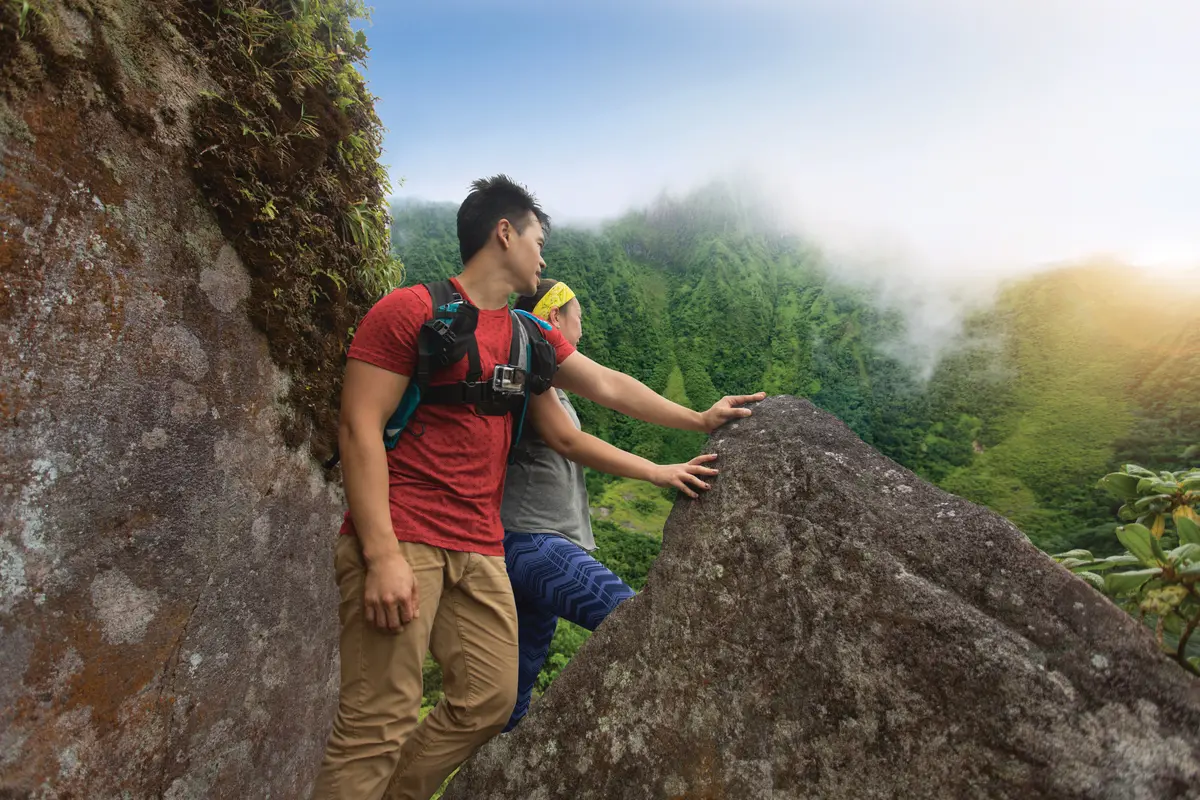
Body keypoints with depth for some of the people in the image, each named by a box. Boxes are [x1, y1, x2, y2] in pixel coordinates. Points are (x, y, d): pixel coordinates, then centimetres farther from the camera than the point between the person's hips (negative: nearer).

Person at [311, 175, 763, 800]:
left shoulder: (529, 335, 15)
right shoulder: (411, 309, -5)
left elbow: (609, 386, 21)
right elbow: (359, 427, -11)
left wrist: (699, 420, 22)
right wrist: (382, 555, -19)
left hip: (481, 550, 7)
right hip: (401, 539, -7)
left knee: (490, 700, 5)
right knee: (382, 721, -7)